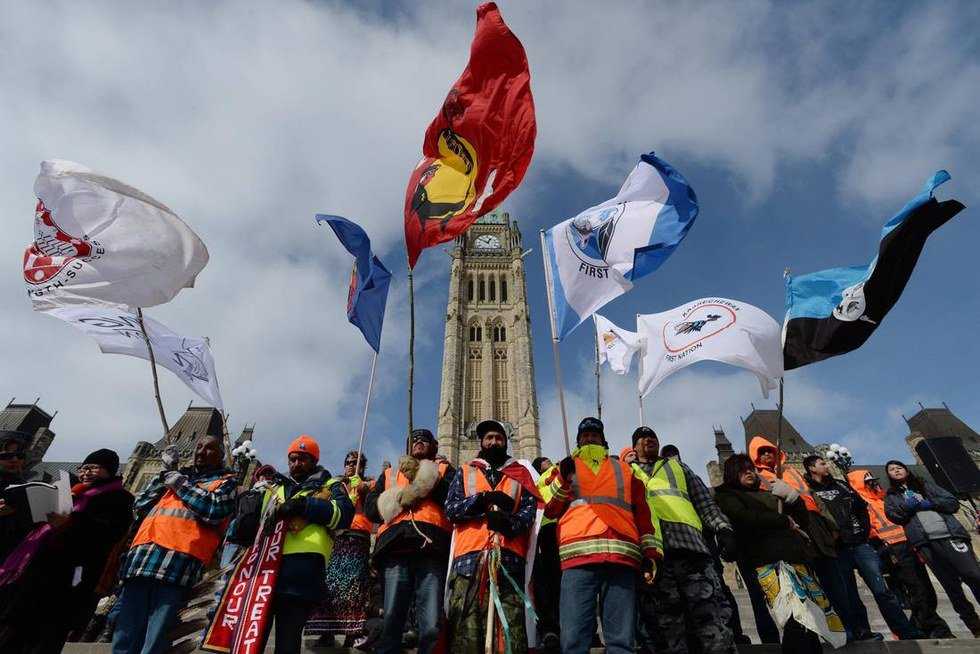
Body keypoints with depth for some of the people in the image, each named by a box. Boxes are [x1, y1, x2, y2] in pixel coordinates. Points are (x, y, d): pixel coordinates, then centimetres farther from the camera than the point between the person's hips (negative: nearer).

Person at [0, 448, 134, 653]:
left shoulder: (117, 497, 0)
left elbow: (111, 531, -16)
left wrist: (71, 522, -25)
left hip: (67, 573, -8)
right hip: (40, 564, 8)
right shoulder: (74, 492, 26)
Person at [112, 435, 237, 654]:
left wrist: (180, 485, 2)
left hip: (179, 560, -5)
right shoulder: (180, 475, 29)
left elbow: (215, 510, -9)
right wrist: (165, 474, 17)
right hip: (142, 557, 5)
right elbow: (140, 507, 24)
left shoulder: (226, 481, 12)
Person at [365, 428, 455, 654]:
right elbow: (371, 507, 16)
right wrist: (402, 496, 2)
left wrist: (424, 478, -1)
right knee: (391, 622, -2)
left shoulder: (444, 470, 22)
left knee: (432, 627, -7)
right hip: (396, 547, 2)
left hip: (431, 546, -2)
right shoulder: (390, 473, 30)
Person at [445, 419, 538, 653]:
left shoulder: (521, 472, 19)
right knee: (466, 628, -7)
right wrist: (483, 498, -9)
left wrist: (510, 523, -16)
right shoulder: (465, 471, 20)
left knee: (510, 628, -6)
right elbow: (450, 509, 6)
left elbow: (530, 509, 5)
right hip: (469, 555, 0)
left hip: (510, 556, 0)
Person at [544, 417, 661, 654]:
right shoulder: (567, 467, 24)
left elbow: (642, 512, 22)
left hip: (621, 555, 1)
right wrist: (563, 479, -1)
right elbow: (549, 510, 13)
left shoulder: (623, 469, 27)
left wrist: (651, 552, 11)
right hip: (578, 555, -1)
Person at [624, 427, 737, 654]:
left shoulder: (677, 466, 33)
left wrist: (723, 529, 6)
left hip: (688, 541, 1)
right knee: (666, 627, -5)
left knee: (711, 618, -10)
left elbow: (704, 501, 22)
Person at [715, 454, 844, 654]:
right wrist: (785, 521, -2)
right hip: (770, 560, -6)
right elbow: (745, 518, -10)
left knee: (813, 619, 0)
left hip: (796, 554, 6)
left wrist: (791, 495, 10)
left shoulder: (767, 493, 27)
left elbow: (803, 517, 29)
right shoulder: (727, 496, 9)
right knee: (797, 621, -22)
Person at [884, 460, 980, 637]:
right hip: (926, 543, 0)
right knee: (951, 585, -3)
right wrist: (908, 505, -9)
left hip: (950, 535, 0)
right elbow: (893, 515, 2)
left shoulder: (925, 485, 20)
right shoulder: (892, 495, 19)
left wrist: (928, 503, -3)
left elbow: (953, 503, 10)